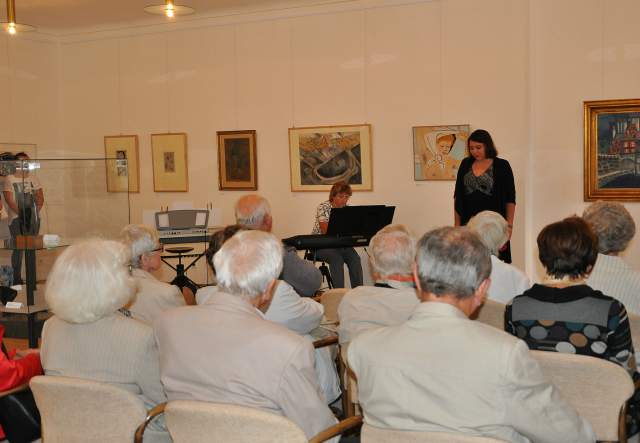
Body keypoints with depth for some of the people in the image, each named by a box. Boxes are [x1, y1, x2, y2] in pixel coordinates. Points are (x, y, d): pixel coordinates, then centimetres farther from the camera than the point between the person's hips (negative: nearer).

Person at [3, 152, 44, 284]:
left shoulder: (33, 178, 13)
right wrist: (21, 213, -17)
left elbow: (40, 197, 8)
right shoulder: (9, 179, 2)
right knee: (18, 248, -9)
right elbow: (9, 200, -7)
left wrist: (36, 211, -9)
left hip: (33, 217, 4)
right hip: (16, 218, -4)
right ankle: (16, 278, -4)